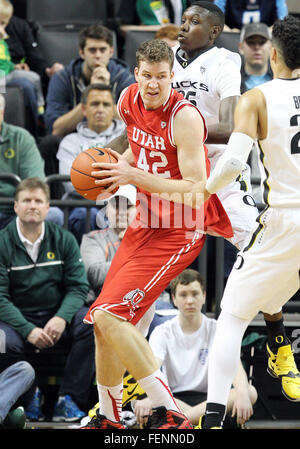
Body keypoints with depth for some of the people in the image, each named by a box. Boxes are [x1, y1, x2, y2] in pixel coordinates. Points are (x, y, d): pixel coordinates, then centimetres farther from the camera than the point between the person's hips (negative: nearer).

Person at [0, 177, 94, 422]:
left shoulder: (64, 240, 5)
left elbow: (78, 287, 0)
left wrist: (62, 318, -21)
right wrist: (28, 330, -23)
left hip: (56, 316, 2)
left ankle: (69, 400, -22)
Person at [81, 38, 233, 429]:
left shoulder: (184, 118, -22)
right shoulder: (129, 100, 1)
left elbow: (196, 191, -25)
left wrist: (134, 176, -28)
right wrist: (118, 169, 3)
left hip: (179, 233, -8)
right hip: (145, 223, 8)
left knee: (109, 316, -19)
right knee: (105, 322, 11)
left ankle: (170, 414, -13)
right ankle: (108, 418, 29)